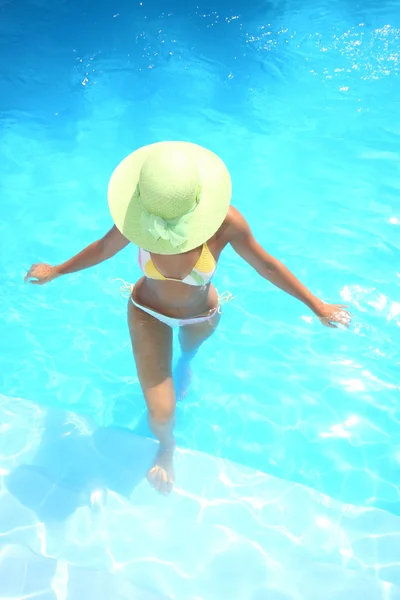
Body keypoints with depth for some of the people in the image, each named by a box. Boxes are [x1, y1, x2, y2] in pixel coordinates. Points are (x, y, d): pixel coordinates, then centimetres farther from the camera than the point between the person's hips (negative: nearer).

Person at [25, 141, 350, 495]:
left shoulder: (225, 222, -36)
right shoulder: (138, 213, -31)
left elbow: (266, 265, -19)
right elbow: (105, 247, -10)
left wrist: (317, 306, -9)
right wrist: (57, 271, 5)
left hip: (201, 315, 1)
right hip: (148, 312, 0)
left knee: (189, 351, 37)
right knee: (161, 413, -2)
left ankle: (183, 365, 79)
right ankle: (167, 447, 38)